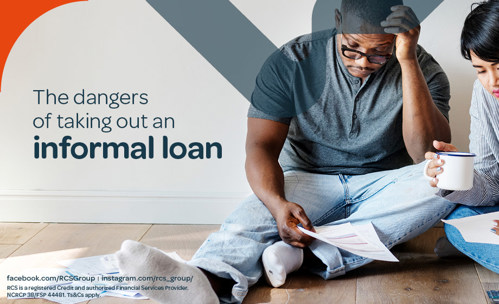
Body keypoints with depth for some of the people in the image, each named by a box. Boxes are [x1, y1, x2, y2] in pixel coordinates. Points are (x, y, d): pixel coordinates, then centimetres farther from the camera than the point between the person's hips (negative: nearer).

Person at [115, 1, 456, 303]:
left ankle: (309, 253, -40)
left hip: (382, 188, 1)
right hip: (309, 179, -1)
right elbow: (261, 145, -14)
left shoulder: (422, 69, -9)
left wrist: (408, 61, -28)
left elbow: (429, 154, -22)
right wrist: (277, 203, -35)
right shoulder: (292, 63, -9)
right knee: (254, 215, -32)